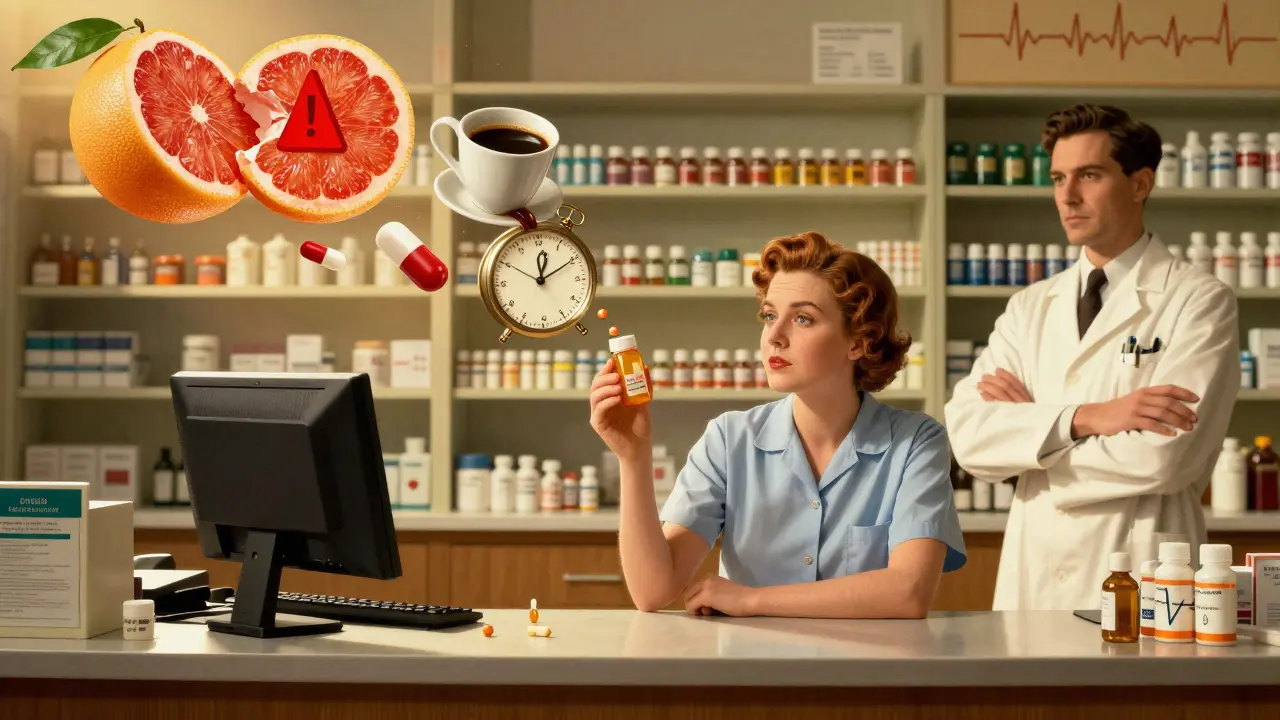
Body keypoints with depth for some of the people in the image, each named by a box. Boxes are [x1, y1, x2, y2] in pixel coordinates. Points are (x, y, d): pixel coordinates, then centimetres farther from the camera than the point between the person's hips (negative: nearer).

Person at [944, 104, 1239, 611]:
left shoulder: (1200, 302, -4)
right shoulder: (1030, 308, 9)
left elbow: (1162, 457, -17)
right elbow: (968, 437, -3)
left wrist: (1027, 419, -6)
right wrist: (1084, 418, -17)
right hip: (1032, 581, 4)